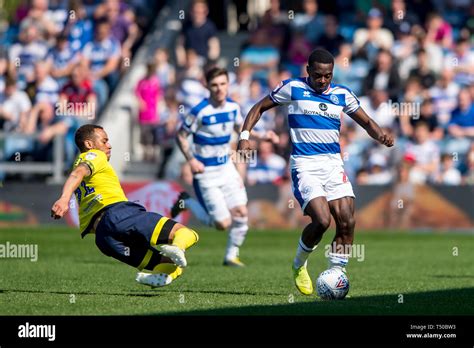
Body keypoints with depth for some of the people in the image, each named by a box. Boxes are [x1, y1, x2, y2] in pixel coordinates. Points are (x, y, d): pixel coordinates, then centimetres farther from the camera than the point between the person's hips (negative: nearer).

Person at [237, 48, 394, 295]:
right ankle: (299, 266, 7)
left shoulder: (342, 95, 10)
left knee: (347, 221, -10)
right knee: (322, 220, -20)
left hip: (333, 164, 4)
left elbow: (366, 122, 19)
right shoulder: (293, 88, 0)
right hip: (304, 165, -4)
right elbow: (259, 108, 10)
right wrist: (245, 136, -4)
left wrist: (381, 136, -3)